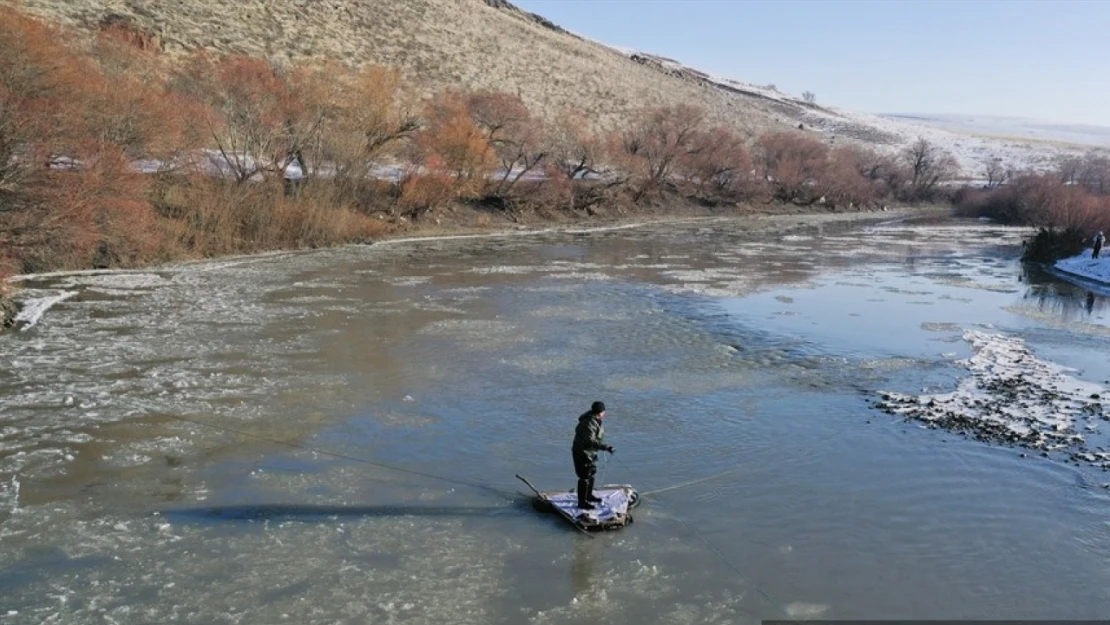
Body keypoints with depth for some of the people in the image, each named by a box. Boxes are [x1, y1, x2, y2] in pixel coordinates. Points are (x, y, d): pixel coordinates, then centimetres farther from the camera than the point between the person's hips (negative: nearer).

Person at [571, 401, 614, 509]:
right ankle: (582, 502, 2)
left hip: (590, 452, 10)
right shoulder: (589, 424, -30)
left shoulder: (595, 420, 1)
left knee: (591, 473, 22)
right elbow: (590, 441, -38)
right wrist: (605, 447, -44)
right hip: (582, 453, -10)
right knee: (584, 477, -5)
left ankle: (589, 496, 38)